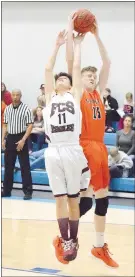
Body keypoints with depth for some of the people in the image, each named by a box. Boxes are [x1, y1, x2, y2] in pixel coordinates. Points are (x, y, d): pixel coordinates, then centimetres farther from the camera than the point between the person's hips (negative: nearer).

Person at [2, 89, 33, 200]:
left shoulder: (26, 109, -8)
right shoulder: (7, 109, 9)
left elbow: (30, 126, -10)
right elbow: (5, 125, 15)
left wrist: (23, 140, -17)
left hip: (20, 138, -5)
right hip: (10, 138, 5)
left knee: (25, 166, -3)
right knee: (8, 165, 10)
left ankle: (28, 191, 3)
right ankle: (6, 190, 20)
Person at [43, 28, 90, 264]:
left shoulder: (75, 96, 11)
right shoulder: (50, 97, 15)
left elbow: (76, 67, 10)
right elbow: (48, 69, 13)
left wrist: (77, 44, 19)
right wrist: (57, 45, 18)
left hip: (73, 151, -2)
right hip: (54, 152, 2)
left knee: (73, 199, 8)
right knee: (60, 199, 6)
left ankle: (73, 240, 20)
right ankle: (66, 241, 15)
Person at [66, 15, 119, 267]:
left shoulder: (99, 93, 15)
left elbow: (107, 63, 14)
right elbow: (70, 61, -7)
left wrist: (96, 35, 12)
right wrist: (70, 32, -4)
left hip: (100, 148, 7)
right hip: (84, 148, -6)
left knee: (103, 198, 10)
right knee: (85, 200, -7)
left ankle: (100, 247, 21)